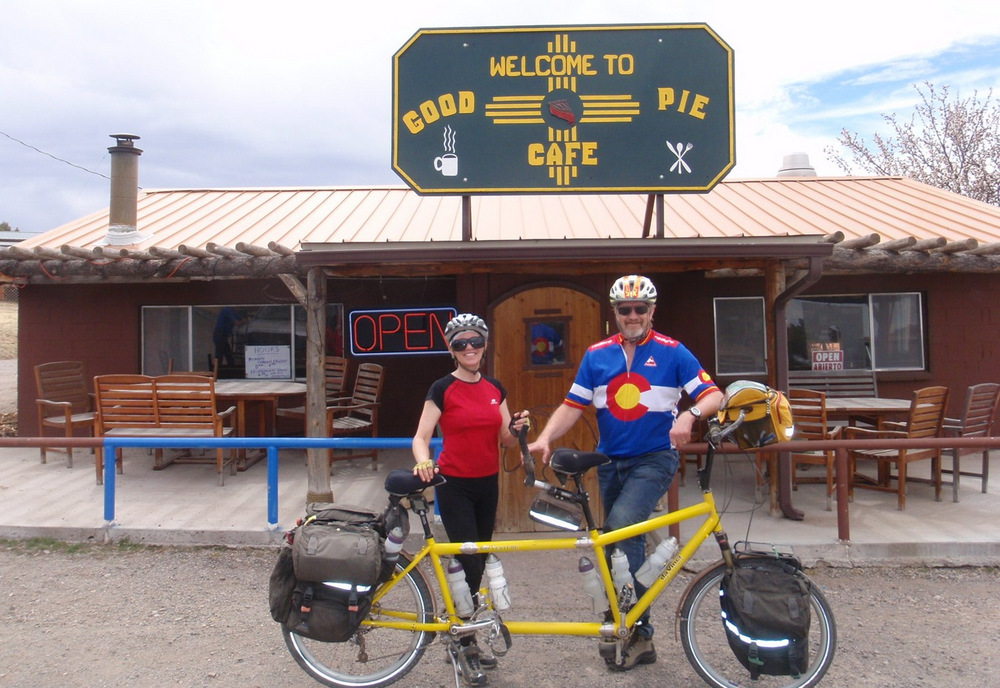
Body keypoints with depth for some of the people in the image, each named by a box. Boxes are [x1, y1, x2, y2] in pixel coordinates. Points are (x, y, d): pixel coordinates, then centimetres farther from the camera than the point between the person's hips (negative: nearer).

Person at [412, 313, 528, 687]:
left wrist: (517, 428, -14)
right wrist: (423, 461, -33)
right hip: (454, 486, -5)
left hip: (487, 484, 5)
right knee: (470, 565, -8)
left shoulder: (495, 388, 6)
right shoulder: (443, 389, -8)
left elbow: (505, 440, 7)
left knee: (479, 565, 13)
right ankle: (466, 648, 9)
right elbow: (421, 436, -12)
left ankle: (464, 642, 30)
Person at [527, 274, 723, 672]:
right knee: (624, 540, 12)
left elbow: (713, 395, -7)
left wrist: (690, 415, -28)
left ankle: (636, 630, -12)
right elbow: (573, 406, 3)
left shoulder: (672, 352, -3)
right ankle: (637, 636, 27)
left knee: (621, 525, -25)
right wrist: (544, 438, -13)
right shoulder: (597, 355, 5)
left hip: (654, 459, -4)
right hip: (610, 461, 5)